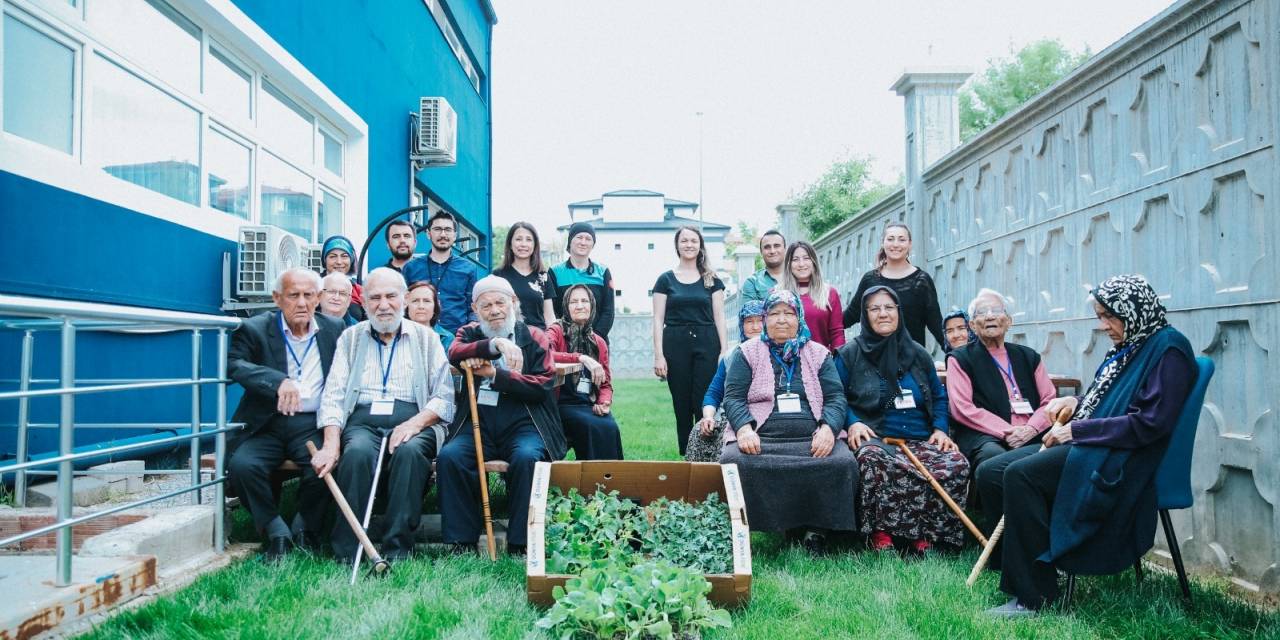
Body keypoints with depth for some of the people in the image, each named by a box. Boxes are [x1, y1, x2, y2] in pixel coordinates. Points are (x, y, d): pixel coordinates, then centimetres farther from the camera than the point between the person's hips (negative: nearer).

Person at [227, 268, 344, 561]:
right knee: (242, 465, -28)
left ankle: (305, 530, 2)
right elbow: (233, 363, -16)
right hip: (265, 425, 0)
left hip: (314, 425, 1)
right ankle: (276, 532, -6)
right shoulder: (254, 329, 3)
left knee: (323, 467, -28)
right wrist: (278, 381, -34)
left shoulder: (334, 329, 11)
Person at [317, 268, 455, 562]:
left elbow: (444, 397, 5)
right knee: (358, 452, -33)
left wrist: (416, 423, -14)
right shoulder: (351, 337, 17)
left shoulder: (425, 337, 13)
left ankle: (397, 551, -30)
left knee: (409, 450, -34)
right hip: (363, 421, 1)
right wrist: (331, 441, -11)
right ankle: (347, 554, -26)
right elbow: (333, 395, 7)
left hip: (413, 421, 0)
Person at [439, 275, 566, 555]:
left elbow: (544, 384, -2)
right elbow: (455, 353, -6)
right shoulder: (470, 333, 19)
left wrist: (495, 374, -8)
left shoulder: (534, 338, 12)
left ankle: (520, 543, -18)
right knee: (450, 456, -26)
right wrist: (495, 344, -21)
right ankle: (462, 541, -13)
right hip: (478, 423, 2)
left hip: (522, 424, -2)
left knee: (526, 458, -32)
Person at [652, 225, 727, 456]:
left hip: (707, 344, 0)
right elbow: (658, 319, 5)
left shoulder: (712, 280, 10)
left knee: (704, 403, -7)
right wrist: (658, 355, -4)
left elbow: (719, 316, 7)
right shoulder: (666, 280, 8)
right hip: (675, 344, 0)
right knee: (681, 405, 3)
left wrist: (724, 350, -3)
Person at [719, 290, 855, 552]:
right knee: (735, 462, -33)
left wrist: (828, 428, -11)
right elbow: (733, 397, 5)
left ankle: (817, 529, -11)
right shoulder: (747, 353, 15)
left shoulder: (818, 354, 19)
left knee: (843, 463, -29)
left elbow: (836, 397, 10)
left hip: (812, 440, 1)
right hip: (759, 438, -1)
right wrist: (744, 428, -16)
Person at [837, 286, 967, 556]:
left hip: (921, 440, 4)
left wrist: (940, 428, 5)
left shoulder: (917, 353, 20)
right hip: (874, 437, -4)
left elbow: (939, 396, 23)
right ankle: (880, 535, -22)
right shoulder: (850, 354, 9)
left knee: (957, 464, -26)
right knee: (874, 461, -40)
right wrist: (853, 422, -13)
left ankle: (926, 536, -14)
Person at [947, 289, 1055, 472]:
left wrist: (1031, 428, -6)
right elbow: (962, 409, -2)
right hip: (985, 437, -3)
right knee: (993, 457, -37)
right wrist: (1006, 432, -12)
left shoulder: (1028, 356, 23)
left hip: (1032, 436, 4)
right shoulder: (960, 359, 10)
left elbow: (1050, 400, 15)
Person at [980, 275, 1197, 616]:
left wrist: (1077, 430, -16)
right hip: (1089, 446, 10)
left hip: (1117, 460, -10)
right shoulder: (1126, 347, 18)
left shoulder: (1168, 349, -10)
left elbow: (1151, 422, -19)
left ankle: (1033, 595, -22)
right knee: (990, 471, -5)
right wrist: (1076, 403, 7)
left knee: (1020, 474, -29)